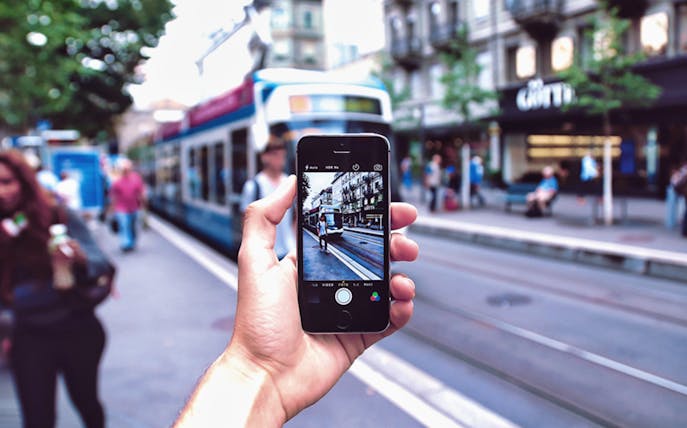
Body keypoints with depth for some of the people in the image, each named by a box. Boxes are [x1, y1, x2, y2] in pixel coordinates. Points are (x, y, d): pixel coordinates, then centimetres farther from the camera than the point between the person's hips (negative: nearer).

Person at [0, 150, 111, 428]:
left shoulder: (60, 218, -10)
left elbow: (101, 264, -14)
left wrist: (78, 258, -37)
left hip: (77, 329, -1)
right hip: (30, 338, 1)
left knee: (86, 402, 17)